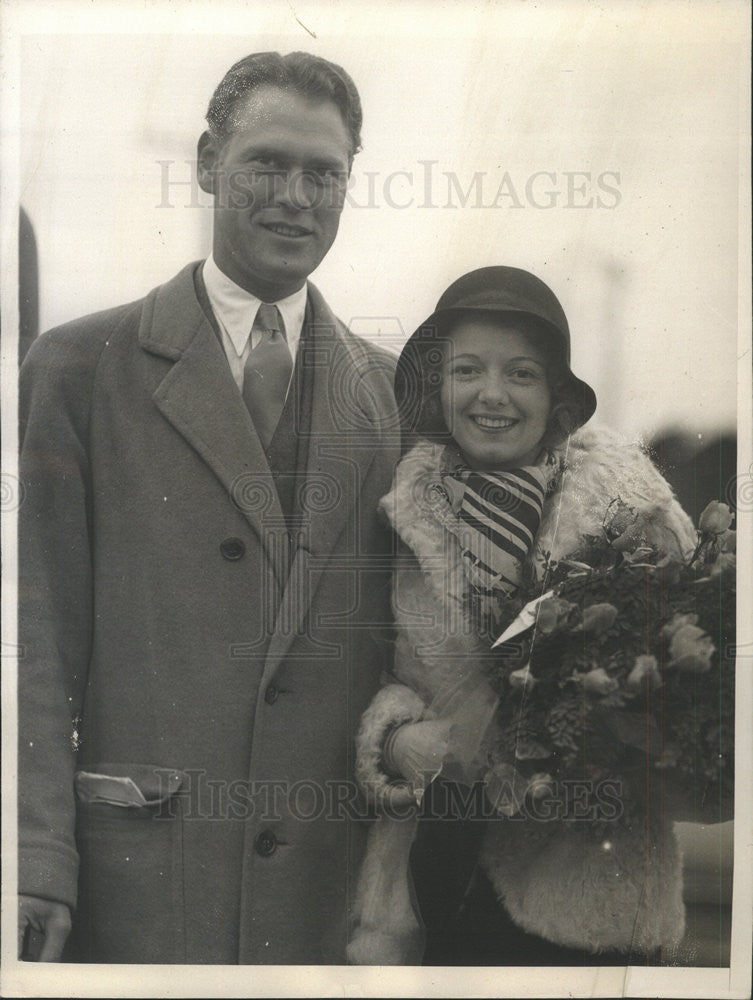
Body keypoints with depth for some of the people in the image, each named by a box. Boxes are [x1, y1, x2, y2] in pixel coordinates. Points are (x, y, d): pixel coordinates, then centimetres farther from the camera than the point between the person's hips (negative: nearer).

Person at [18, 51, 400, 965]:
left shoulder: (389, 391, 10)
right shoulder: (79, 367, 1)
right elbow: (38, 633, -3)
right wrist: (36, 865, -10)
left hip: (335, 880, 3)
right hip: (137, 881, -2)